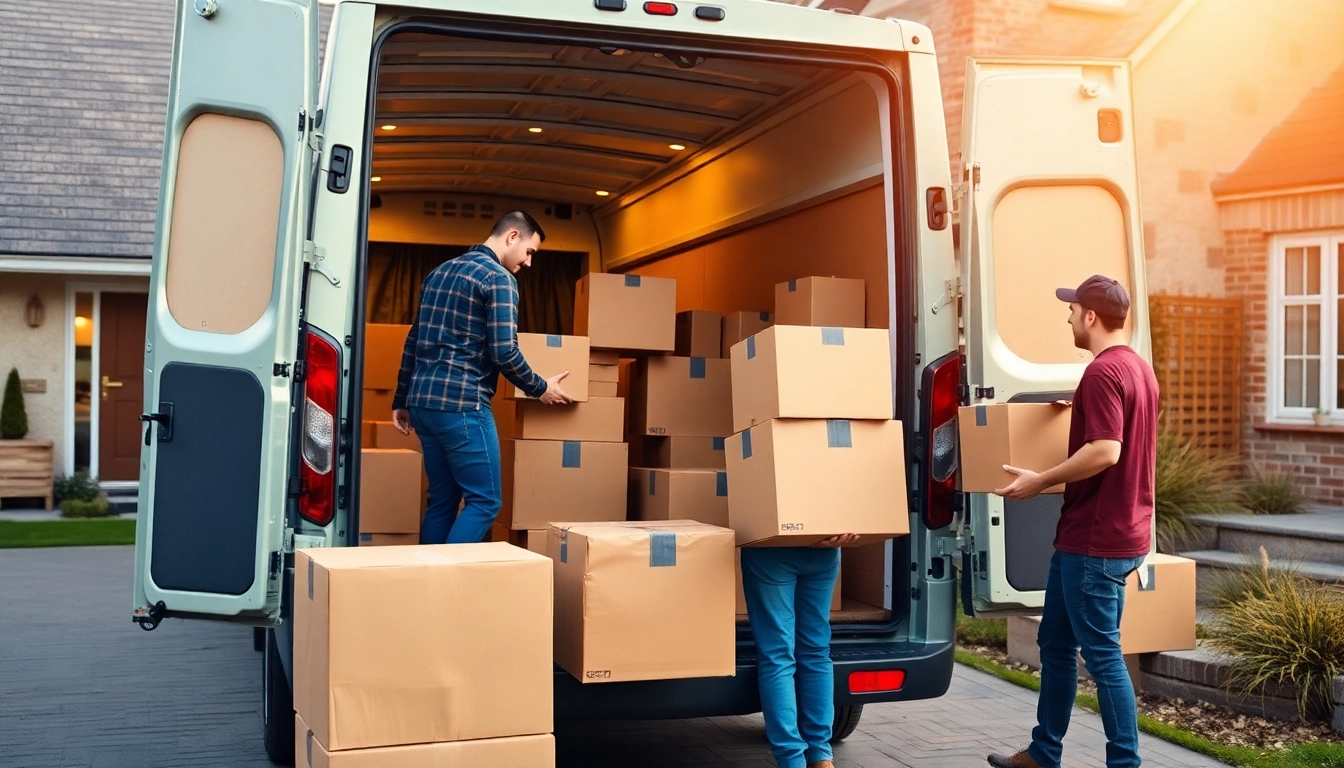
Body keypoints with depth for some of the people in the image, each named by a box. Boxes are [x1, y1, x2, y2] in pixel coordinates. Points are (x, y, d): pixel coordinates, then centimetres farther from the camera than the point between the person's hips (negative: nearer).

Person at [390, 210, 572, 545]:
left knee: (442, 500, 14)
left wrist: (401, 401, 26)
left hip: (422, 401, 9)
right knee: (484, 501, -3)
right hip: (461, 404, -9)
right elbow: (504, 352, -14)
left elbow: (414, 342, 21)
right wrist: (540, 388, 2)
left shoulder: (439, 272, 19)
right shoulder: (499, 278, -7)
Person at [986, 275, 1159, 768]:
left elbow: (1106, 451, -28)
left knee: (1102, 653, -1)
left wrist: (1040, 481, -20)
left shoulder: (1103, 372, -18)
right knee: (1055, 642, 18)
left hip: (1095, 540, -10)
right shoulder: (1139, 367, 13)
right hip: (1119, 530, 10)